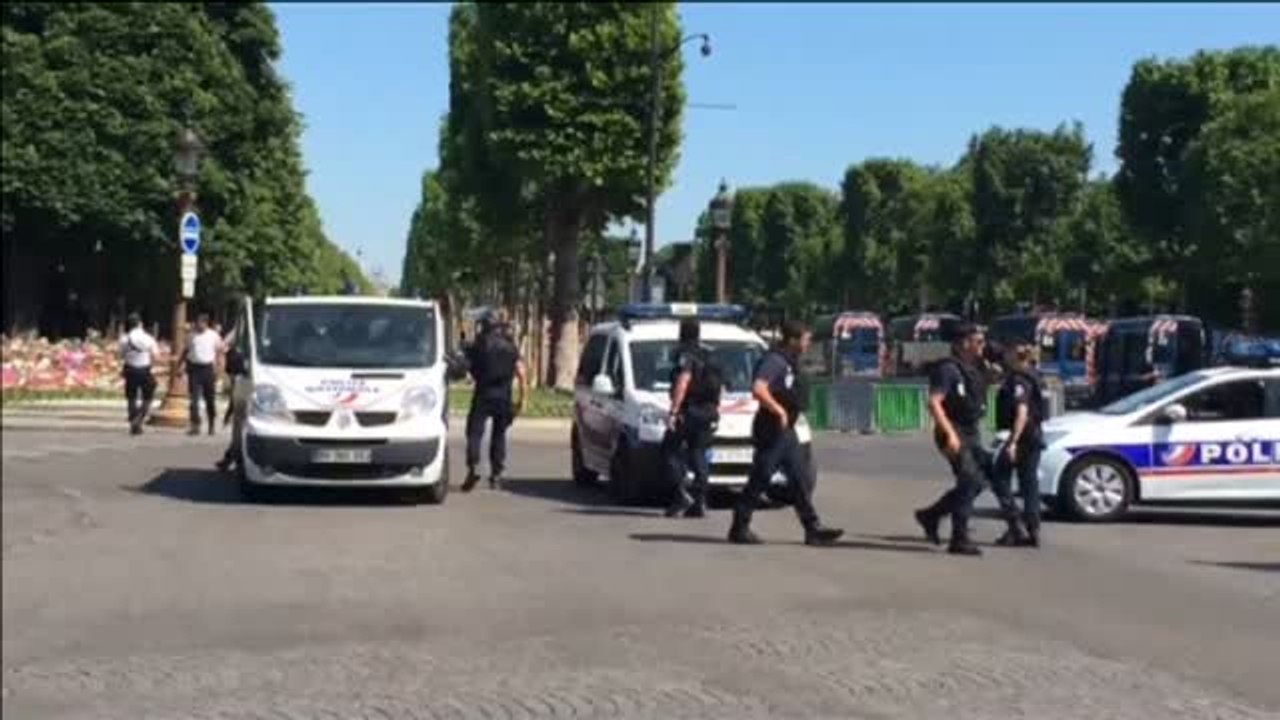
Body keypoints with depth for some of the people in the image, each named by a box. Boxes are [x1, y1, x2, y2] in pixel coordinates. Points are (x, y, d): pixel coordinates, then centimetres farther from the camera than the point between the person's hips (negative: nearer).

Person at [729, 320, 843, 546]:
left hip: (785, 432, 10)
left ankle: (813, 529, 9)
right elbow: (758, 389, -30)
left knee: (802, 480, 7)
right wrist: (779, 410, -25)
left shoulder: (789, 362, 15)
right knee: (759, 480, -3)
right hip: (772, 431, -10)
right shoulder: (774, 360, -16)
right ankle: (739, 528, 6)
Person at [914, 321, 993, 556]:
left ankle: (931, 515, 23)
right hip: (955, 435, -9)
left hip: (972, 435, 9)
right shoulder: (948, 369, -13)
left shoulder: (973, 369, 15)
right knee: (970, 482, -11)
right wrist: (950, 433, -27)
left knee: (974, 482, 9)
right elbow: (934, 402, -22)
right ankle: (959, 539, -5)